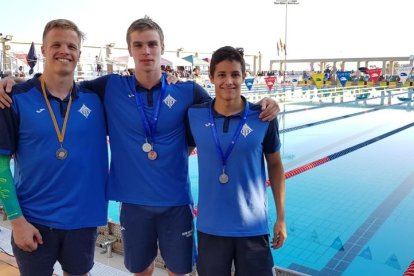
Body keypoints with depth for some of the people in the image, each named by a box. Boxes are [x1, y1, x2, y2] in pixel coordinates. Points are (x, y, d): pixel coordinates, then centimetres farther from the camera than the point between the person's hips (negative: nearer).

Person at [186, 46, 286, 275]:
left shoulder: (263, 118, -8)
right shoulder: (194, 115, -6)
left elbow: (275, 165, 1)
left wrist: (281, 218, 3)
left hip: (253, 226, -1)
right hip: (210, 225, 1)